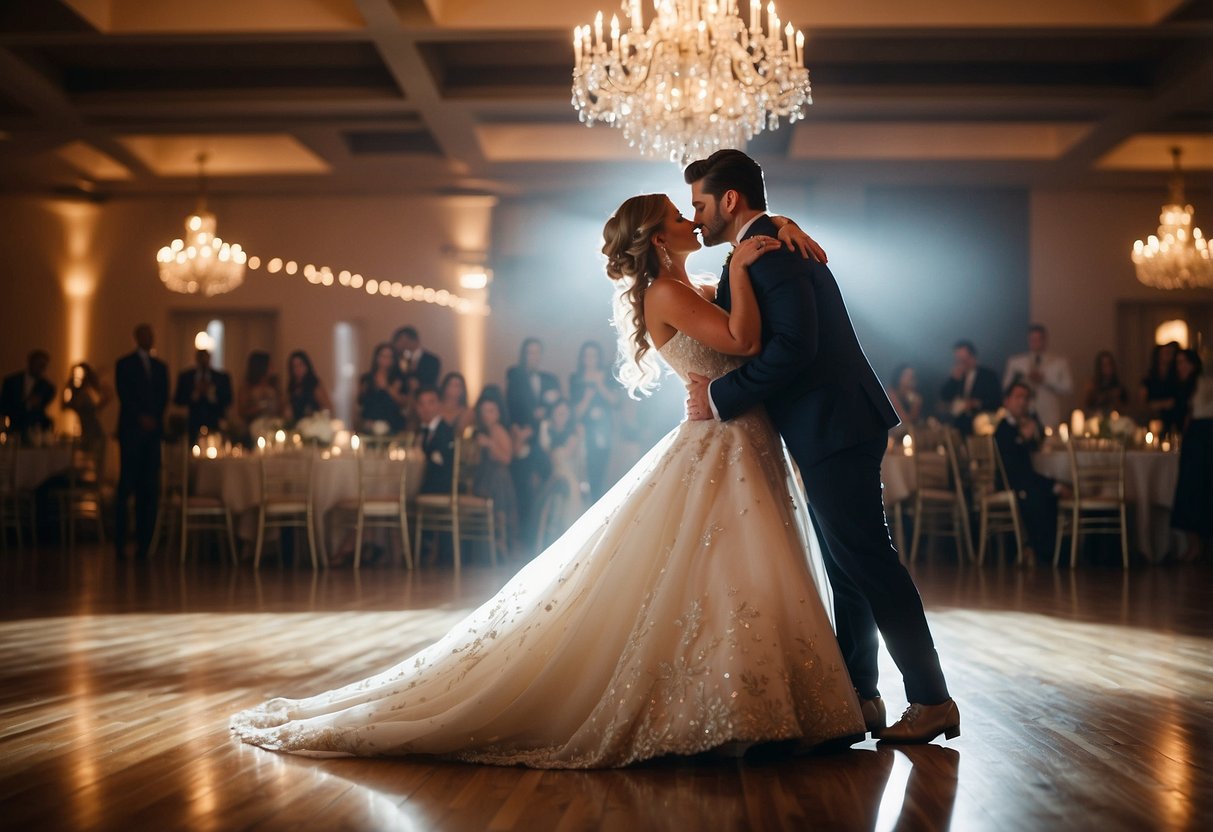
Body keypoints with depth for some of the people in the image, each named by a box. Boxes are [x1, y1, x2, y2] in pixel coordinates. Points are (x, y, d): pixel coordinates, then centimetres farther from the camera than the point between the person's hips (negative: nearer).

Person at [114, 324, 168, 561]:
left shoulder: (160, 367, 19)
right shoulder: (124, 364, 6)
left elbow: (164, 397, 14)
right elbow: (124, 395, -3)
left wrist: (154, 419, -1)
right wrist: (141, 417, -12)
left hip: (152, 432, 4)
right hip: (131, 432, -4)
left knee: (149, 488, -3)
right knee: (127, 486, -7)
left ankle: (144, 542, -3)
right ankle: (120, 543, -6)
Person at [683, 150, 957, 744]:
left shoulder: (767, 250, -14)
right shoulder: (773, 245, 19)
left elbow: (792, 347, -25)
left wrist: (719, 398, -19)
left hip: (833, 428, -11)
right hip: (831, 428, 11)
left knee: (866, 560, -7)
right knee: (847, 565, 13)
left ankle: (932, 700, -2)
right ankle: (859, 697, 21)